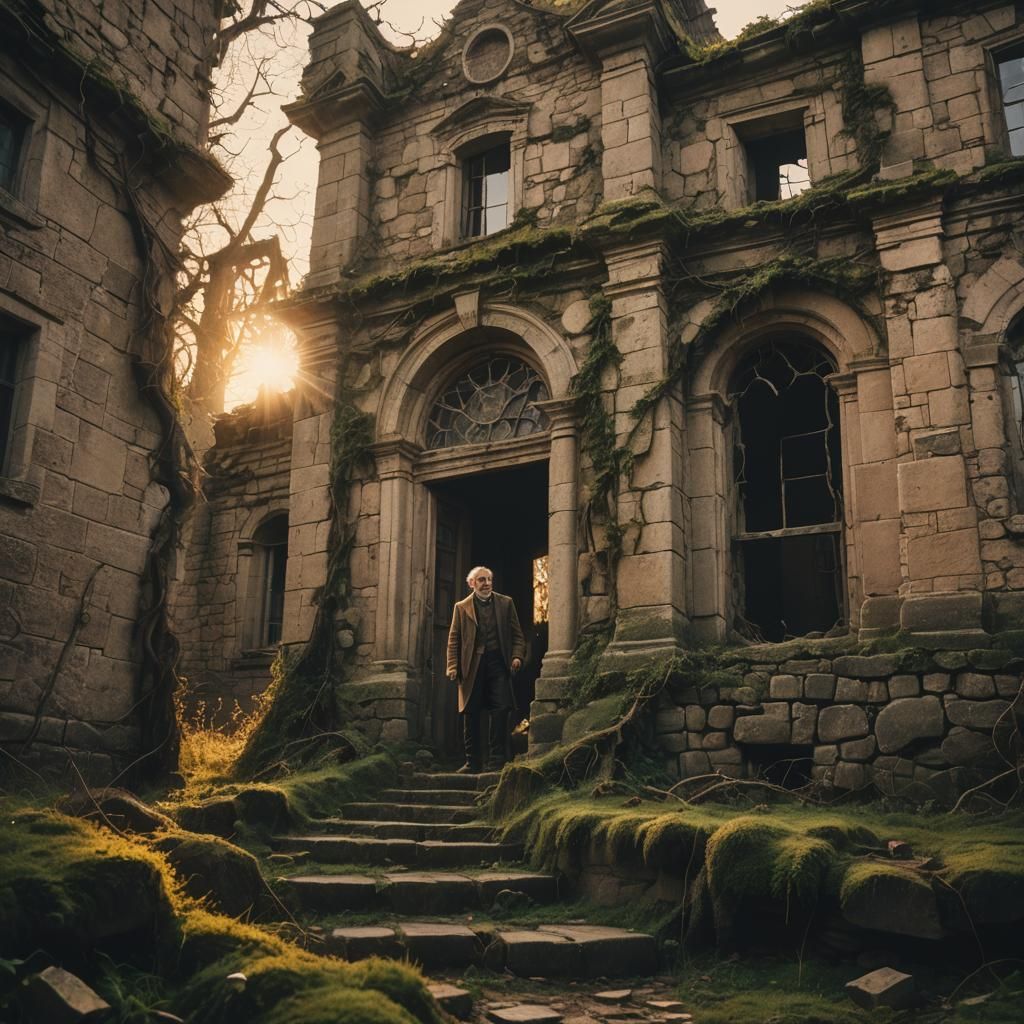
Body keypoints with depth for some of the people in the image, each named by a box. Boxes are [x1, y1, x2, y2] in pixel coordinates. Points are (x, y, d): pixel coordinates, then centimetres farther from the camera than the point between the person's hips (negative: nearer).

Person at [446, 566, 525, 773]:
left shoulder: (506, 603, 12)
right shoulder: (461, 607, 10)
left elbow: (517, 634, 10)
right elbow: (454, 639, 6)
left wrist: (517, 655, -7)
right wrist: (453, 666, -6)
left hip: (498, 662, 0)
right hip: (472, 665, 0)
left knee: (501, 709, -10)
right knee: (471, 714, 3)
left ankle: (497, 760, -4)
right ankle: (473, 761, 12)